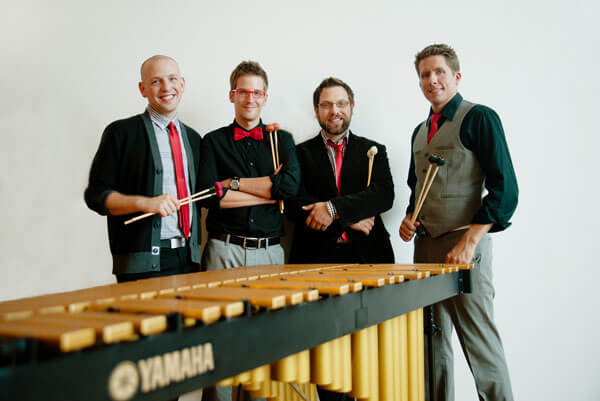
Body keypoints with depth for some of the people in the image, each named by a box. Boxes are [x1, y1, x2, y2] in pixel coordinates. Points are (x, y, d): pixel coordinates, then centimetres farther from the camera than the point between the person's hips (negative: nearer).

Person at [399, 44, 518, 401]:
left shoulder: (479, 118, -4)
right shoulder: (420, 132, 17)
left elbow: (505, 190, -12)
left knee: (480, 342, -4)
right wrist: (410, 219, 7)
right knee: (434, 341, 10)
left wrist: (468, 243, -19)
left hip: (463, 246, -7)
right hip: (425, 247, 7)